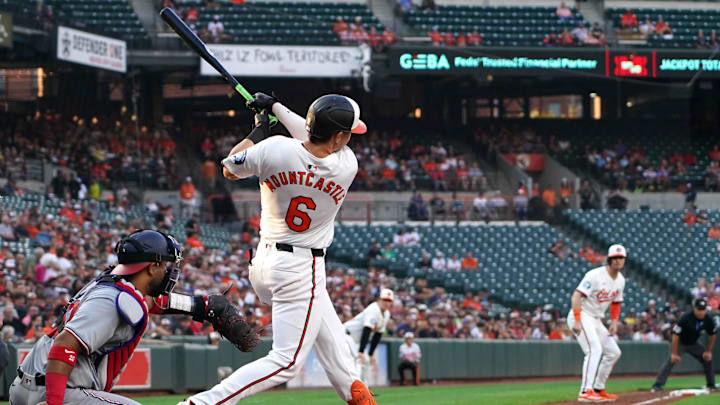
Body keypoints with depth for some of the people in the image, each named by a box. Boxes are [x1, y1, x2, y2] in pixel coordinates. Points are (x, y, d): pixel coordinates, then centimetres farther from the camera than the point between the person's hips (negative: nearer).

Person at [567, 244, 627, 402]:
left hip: (596, 321, 10)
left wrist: (614, 321, 7)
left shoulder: (620, 280, 9)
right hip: (582, 316, -9)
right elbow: (577, 295, -24)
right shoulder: (596, 275, -18)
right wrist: (577, 321, -32)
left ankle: (598, 389, 21)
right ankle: (586, 392, -33)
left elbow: (616, 302, 22)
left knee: (614, 352, 12)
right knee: (595, 349, -26)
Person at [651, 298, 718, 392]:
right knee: (672, 361, -24)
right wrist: (674, 353, -30)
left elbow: (712, 335, 2)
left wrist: (709, 351, -2)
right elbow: (675, 335, -29)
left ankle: (711, 385, 18)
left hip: (693, 344, 6)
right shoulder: (686, 318, -31)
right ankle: (657, 385, -29)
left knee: (707, 359, 1)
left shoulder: (708, 319, -15)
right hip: (680, 343, -6)